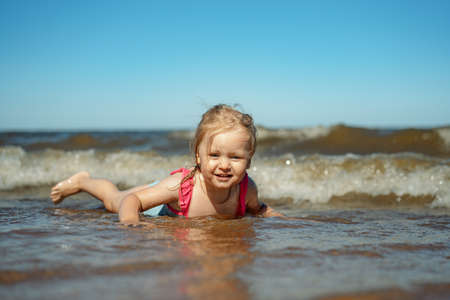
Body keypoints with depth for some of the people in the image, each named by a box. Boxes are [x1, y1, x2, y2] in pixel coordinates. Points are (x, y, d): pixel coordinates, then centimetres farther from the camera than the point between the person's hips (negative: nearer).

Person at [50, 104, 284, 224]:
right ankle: (84, 181, 51)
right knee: (115, 201, 22)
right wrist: (129, 221, -53)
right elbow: (132, 199, -35)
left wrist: (276, 217, -25)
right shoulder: (180, 185, -47)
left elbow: (257, 209, -9)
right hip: (164, 206, -3)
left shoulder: (246, 189, -36)